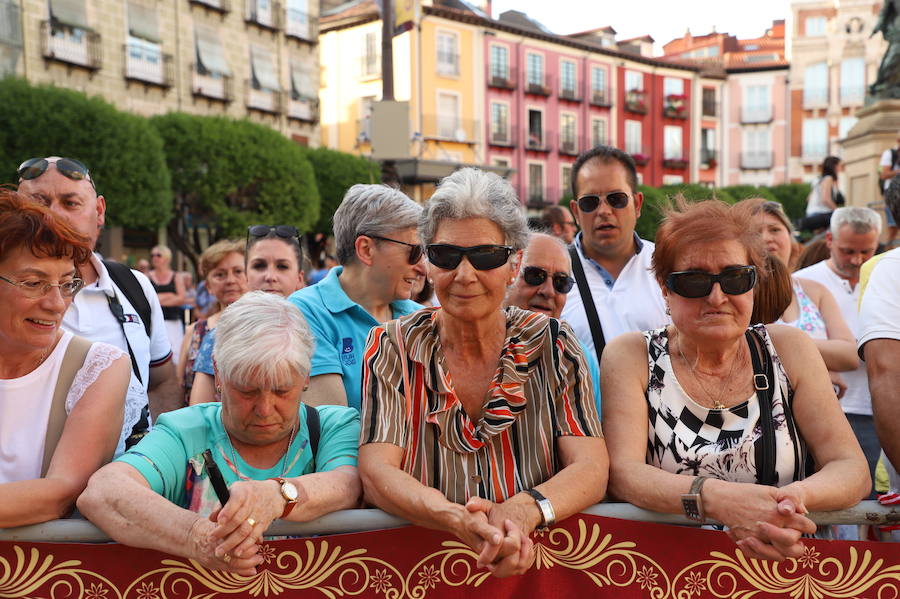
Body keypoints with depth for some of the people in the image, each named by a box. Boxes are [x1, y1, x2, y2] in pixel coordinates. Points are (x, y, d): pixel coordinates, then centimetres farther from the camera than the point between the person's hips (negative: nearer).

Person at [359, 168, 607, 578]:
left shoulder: (552, 344, 1)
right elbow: (376, 472, -9)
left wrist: (523, 510, -26)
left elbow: (591, 468, -6)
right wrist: (457, 520, -27)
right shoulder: (393, 348, 0)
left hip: (543, 555, 1)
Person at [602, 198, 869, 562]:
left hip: (780, 565, 2)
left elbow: (852, 469, -2)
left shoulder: (788, 350, 3)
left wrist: (797, 497, -25)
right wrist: (716, 498, -31)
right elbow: (621, 472, -13)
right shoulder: (631, 357, -2)